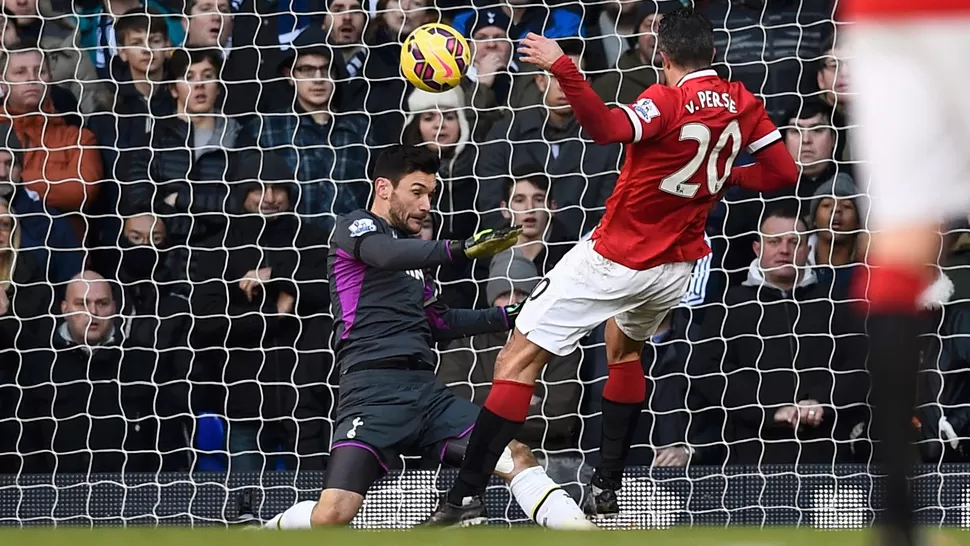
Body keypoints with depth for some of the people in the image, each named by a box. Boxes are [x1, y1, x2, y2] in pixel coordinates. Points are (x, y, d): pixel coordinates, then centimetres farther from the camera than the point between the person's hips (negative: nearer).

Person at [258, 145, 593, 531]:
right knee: (333, 514, -21)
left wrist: (510, 316, 28)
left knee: (517, 456, -12)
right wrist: (460, 250, -34)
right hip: (373, 389, -7)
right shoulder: (354, 228, 4)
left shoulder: (410, 248, 27)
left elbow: (439, 323, 37)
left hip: (424, 387, 7)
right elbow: (387, 255, -20)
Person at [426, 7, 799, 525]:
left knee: (519, 360, -5)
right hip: (677, 264, 7)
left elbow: (606, 127, -38)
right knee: (625, 347, 35)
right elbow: (783, 172, 5)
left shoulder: (667, 102, -19)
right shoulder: (743, 104, 0)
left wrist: (562, 67, -46)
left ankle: (462, 499, -12)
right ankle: (606, 487, 29)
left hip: (613, 258, -7)